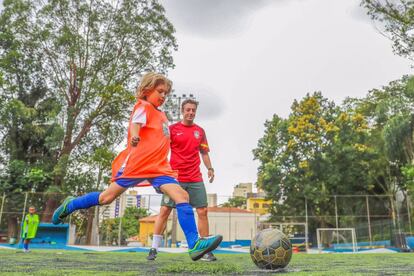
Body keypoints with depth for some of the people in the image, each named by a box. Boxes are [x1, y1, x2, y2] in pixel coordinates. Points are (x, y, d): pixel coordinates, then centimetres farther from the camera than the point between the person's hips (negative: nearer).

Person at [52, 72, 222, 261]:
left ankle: (194, 245, -16)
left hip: (159, 167, 7)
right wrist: (134, 137, -42)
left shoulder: (161, 115, 21)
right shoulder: (143, 106, -2)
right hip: (137, 163, -6)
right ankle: (69, 206, 31)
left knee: (182, 196, -12)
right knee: (106, 198, 4)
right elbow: (135, 124, -23)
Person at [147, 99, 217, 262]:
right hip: (175, 178, -3)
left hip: (195, 179, 3)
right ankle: (154, 249, 8)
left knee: (202, 211, 0)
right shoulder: (172, 129, 2)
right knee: (164, 210, -3)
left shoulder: (200, 131, 12)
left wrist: (209, 168, 3)